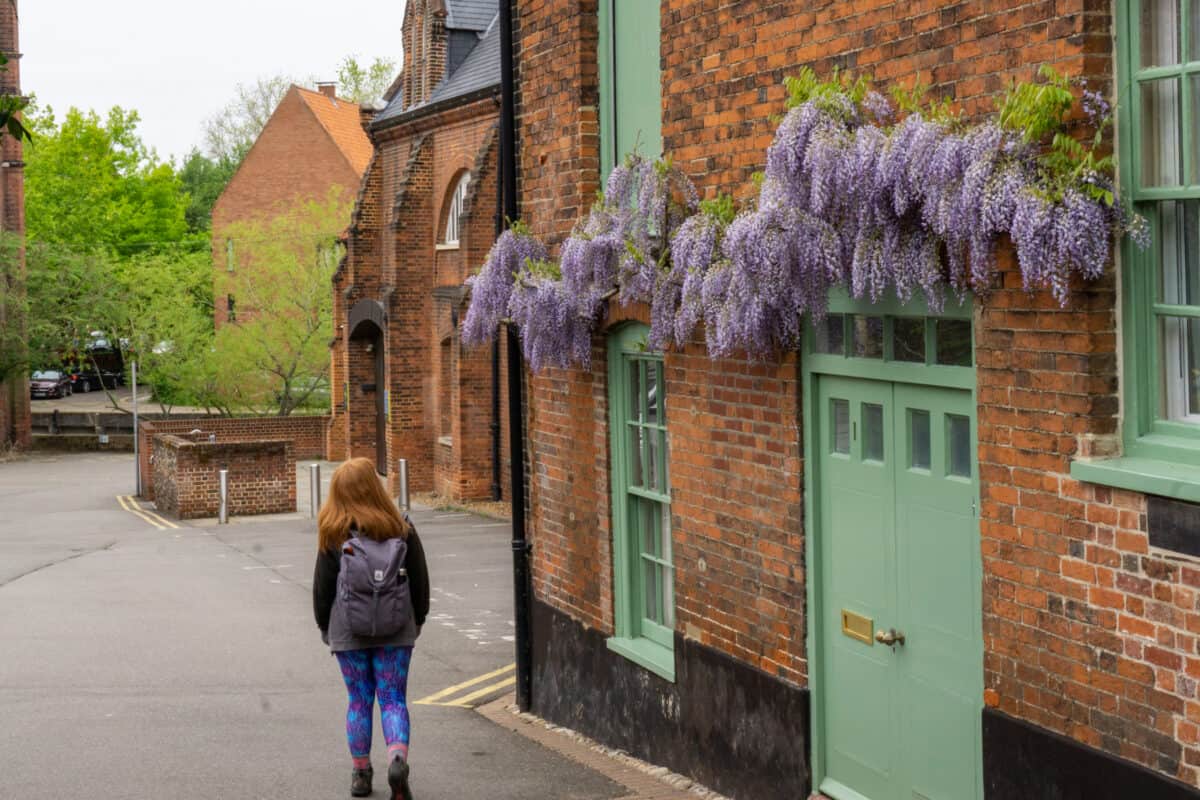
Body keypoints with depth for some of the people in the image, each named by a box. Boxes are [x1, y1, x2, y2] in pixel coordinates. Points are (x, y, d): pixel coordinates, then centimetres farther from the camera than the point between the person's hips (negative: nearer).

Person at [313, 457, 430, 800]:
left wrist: (325, 627, 12)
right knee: (393, 698, 4)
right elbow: (419, 579, 3)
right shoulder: (401, 528, -3)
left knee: (359, 700, 11)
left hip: (348, 630, 0)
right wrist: (418, 619, 16)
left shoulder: (333, 535, -5)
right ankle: (398, 758, -19)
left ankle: (361, 772, 16)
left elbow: (322, 586, -1)